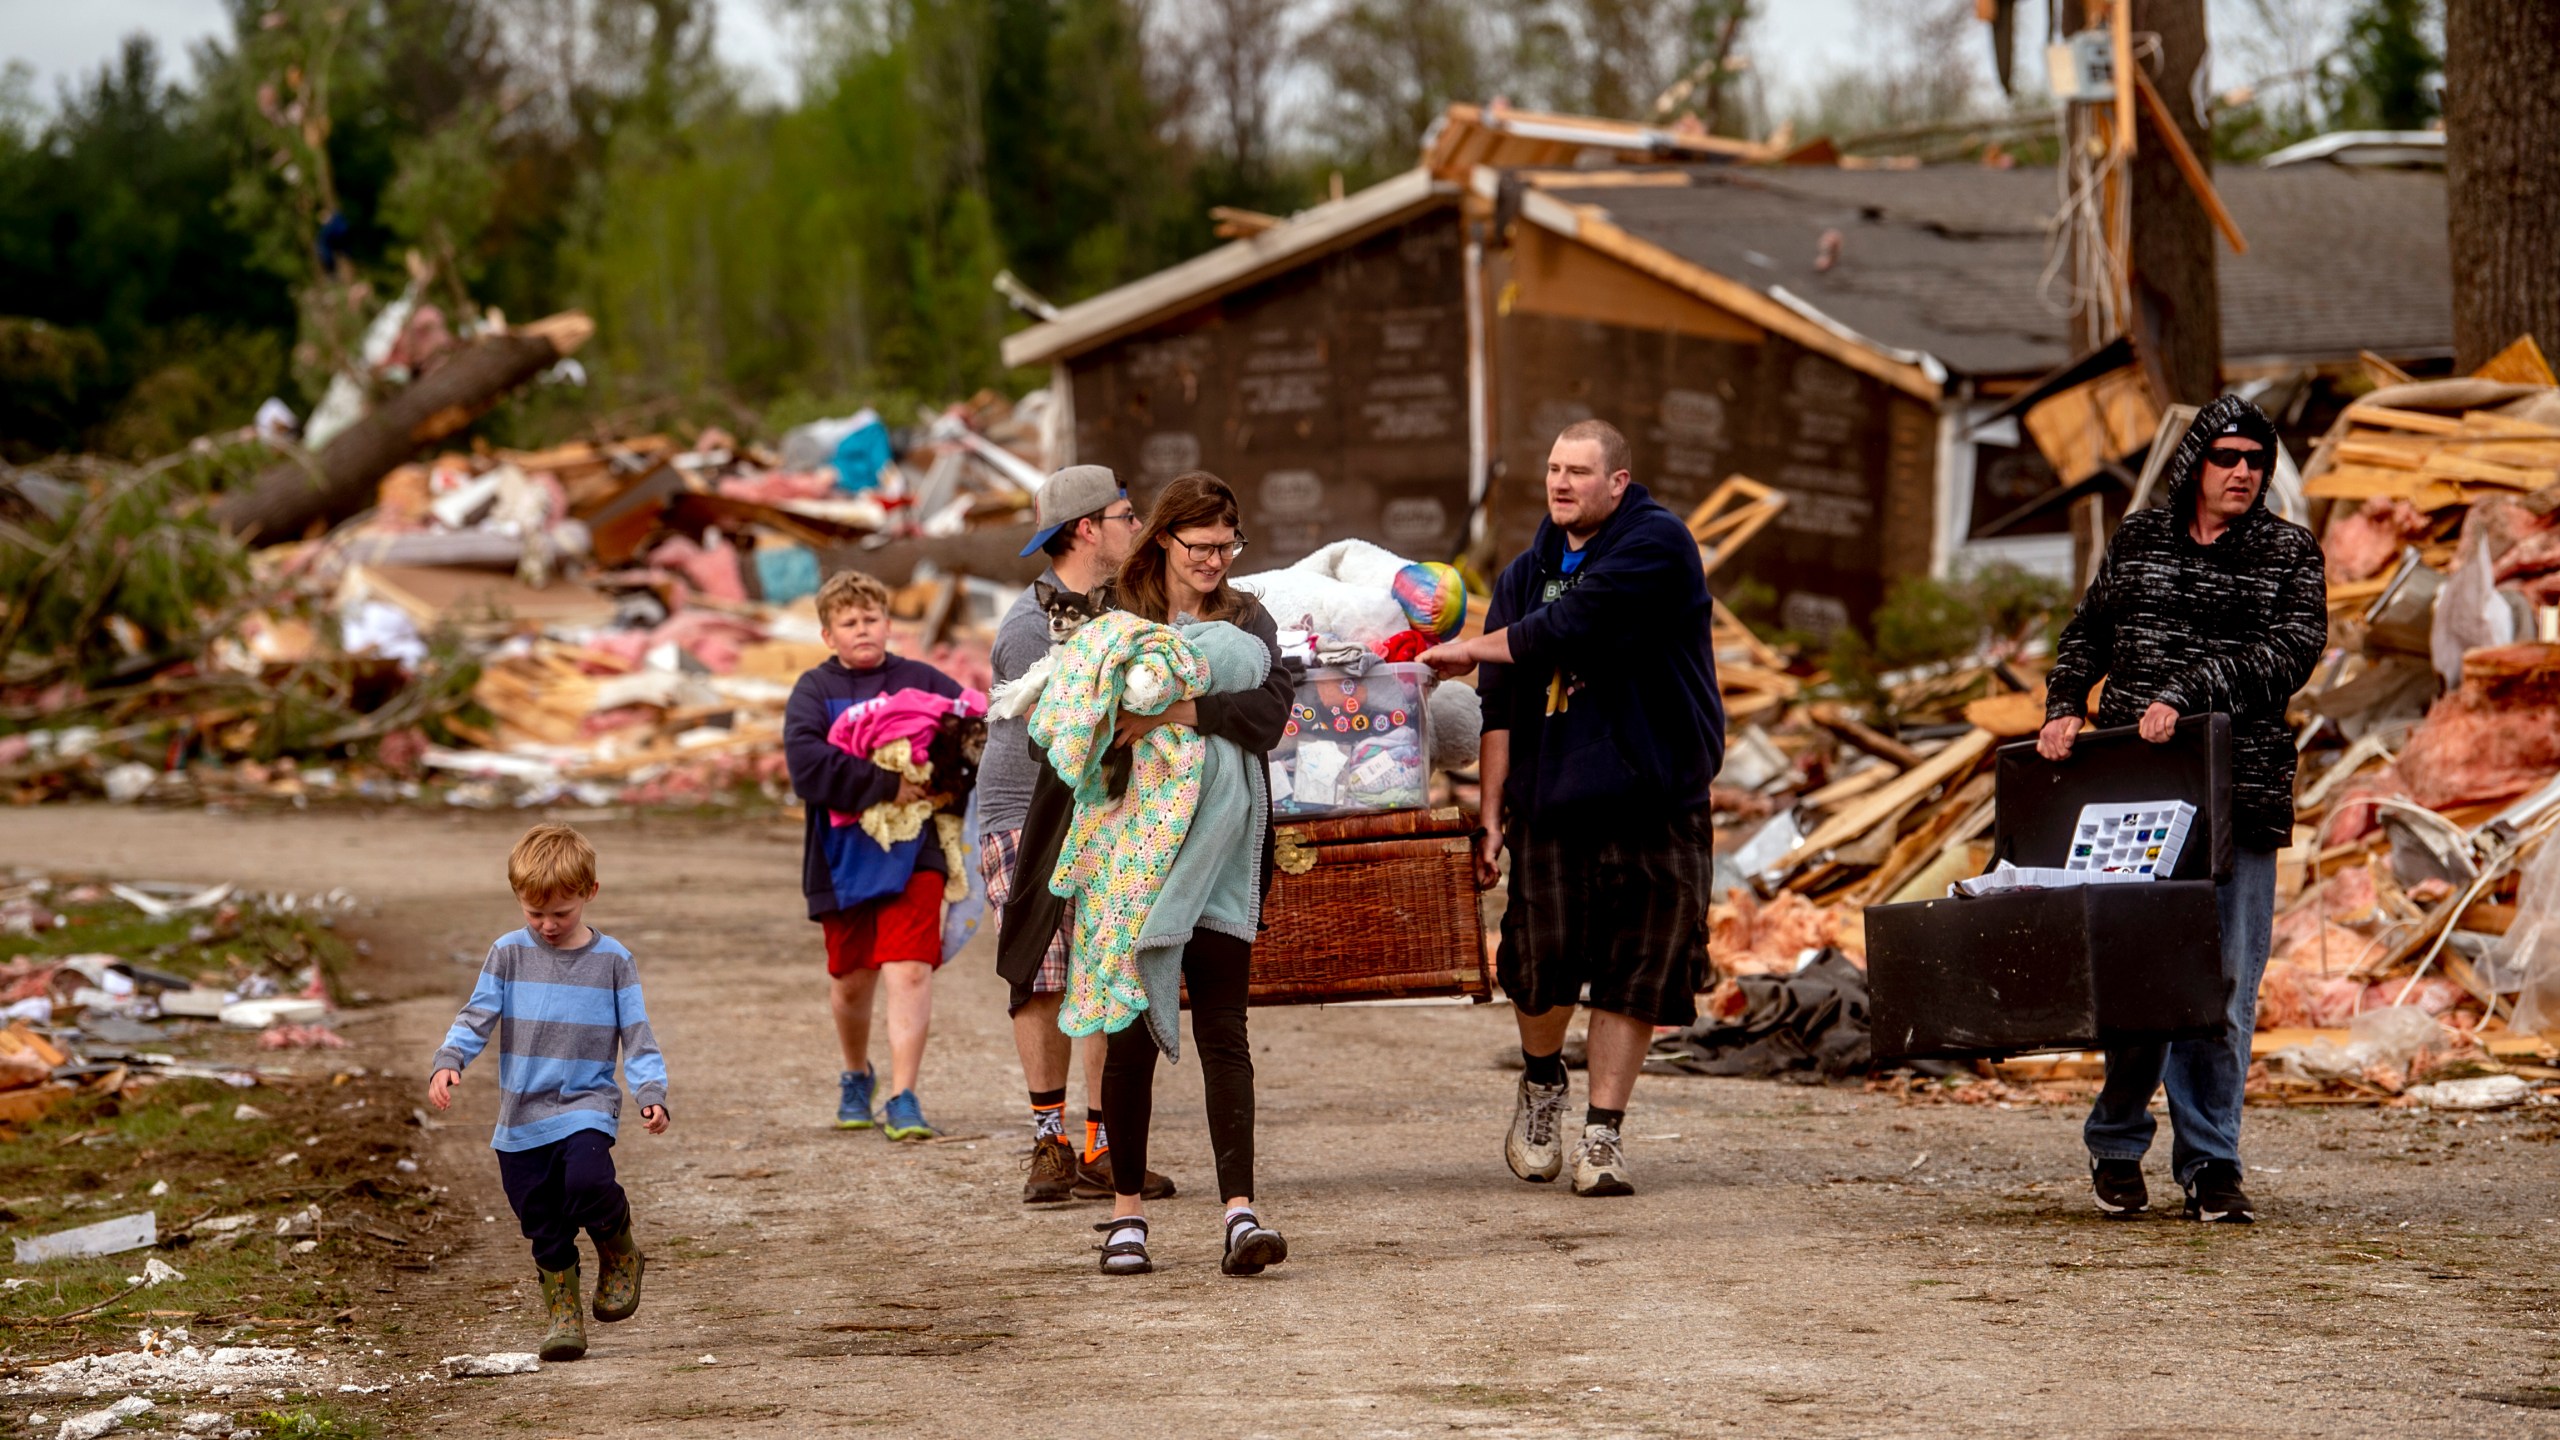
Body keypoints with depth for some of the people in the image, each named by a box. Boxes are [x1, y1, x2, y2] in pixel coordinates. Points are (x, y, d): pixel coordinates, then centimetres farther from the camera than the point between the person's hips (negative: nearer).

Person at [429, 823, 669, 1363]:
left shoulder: (612, 961, 0)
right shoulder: (509, 953, 2)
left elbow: (637, 1037, 1)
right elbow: (476, 1018, -1)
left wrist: (652, 1094, -12)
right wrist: (449, 1062, -19)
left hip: (587, 1106, -2)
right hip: (521, 1121, 2)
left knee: (587, 1182, -28)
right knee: (544, 1229, 5)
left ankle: (620, 1256, 0)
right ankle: (563, 1314, 20)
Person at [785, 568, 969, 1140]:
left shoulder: (922, 682, 4)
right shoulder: (814, 691, 0)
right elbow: (806, 766, -16)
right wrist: (888, 785, -20)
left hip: (913, 852, -1)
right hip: (843, 856, 1)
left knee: (909, 972, -14)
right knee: (851, 980, 15)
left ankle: (903, 1099, -14)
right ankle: (856, 1079, 40)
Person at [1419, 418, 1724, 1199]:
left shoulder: (1658, 547, -6)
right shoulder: (1527, 574, 12)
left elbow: (1572, 627, -16)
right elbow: (1501, 704, 11)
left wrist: (1470, 649, -2)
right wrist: (1490, 812, 4)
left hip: (1654, 797, -3)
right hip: (1549, 800, 3)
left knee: (1634, 973, 0)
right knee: (1544, 959, -4)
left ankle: (1603, 1134, 10)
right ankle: (1541, 1082, 25)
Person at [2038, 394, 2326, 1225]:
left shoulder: (2289, 554, 7)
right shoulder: (2138, 541, 13)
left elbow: (2292, 650, -8)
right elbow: (2085, 637, 19)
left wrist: (2187, 695, -18)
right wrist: (2064, 708, 1)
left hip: (2240, 791, -1)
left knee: (2225, 985, -2)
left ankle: (2210, 1163, 5)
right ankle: (2116, 1146, 14)